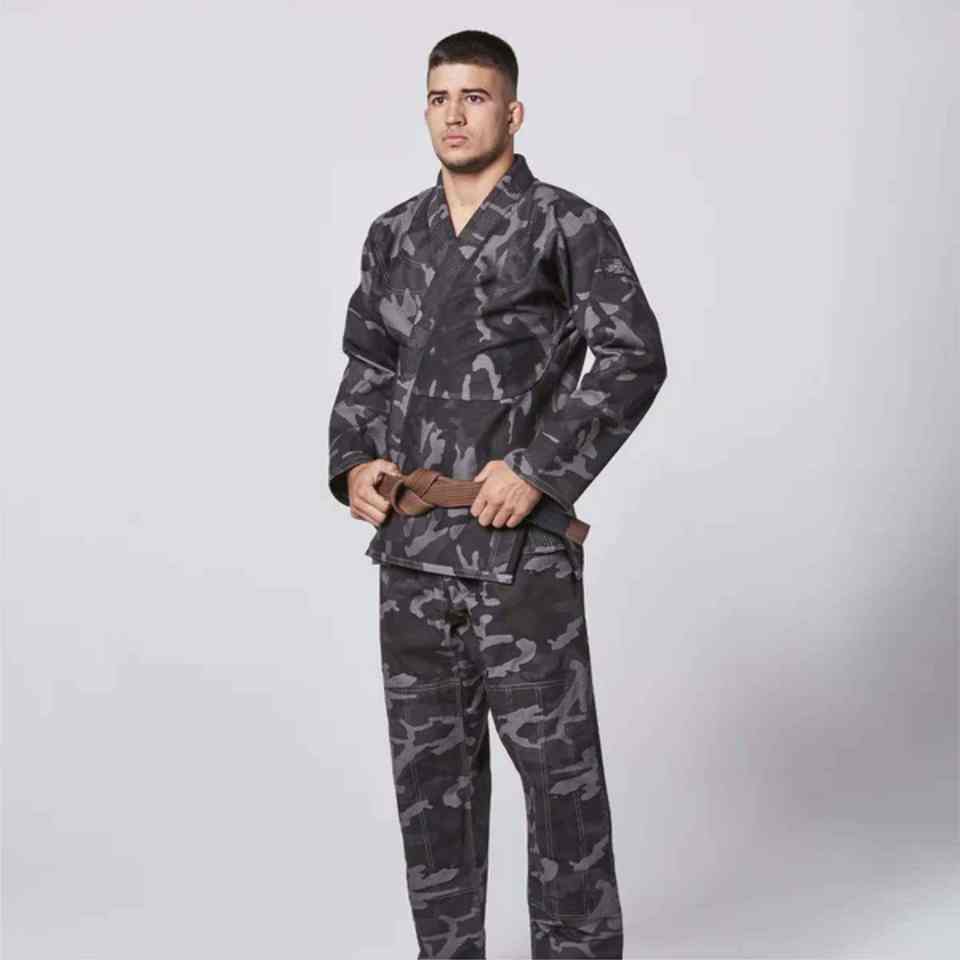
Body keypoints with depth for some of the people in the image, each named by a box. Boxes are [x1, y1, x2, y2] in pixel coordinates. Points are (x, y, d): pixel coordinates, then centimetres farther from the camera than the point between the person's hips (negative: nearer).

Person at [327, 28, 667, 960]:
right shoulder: (392, 235, 14)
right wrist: (353, 462, 2)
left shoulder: (568, 226, -2)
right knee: (429, 765, 12)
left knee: (557, 764, 0)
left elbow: (634, 358, -8)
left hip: (520, 549, -5)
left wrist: (540, 468, -16)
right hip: (409, 548, 5)